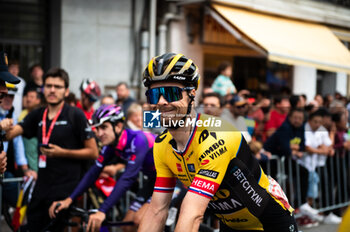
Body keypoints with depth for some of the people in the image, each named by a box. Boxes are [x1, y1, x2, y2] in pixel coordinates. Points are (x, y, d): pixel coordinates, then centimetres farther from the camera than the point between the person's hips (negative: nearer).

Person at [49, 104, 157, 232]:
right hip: (153, 179, 8)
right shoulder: (111, 145, -7)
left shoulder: (137, 140, -31)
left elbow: (128, 177, -40)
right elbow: (94, 172, -6)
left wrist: (102, 212, -46)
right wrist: (69, 199, -15)